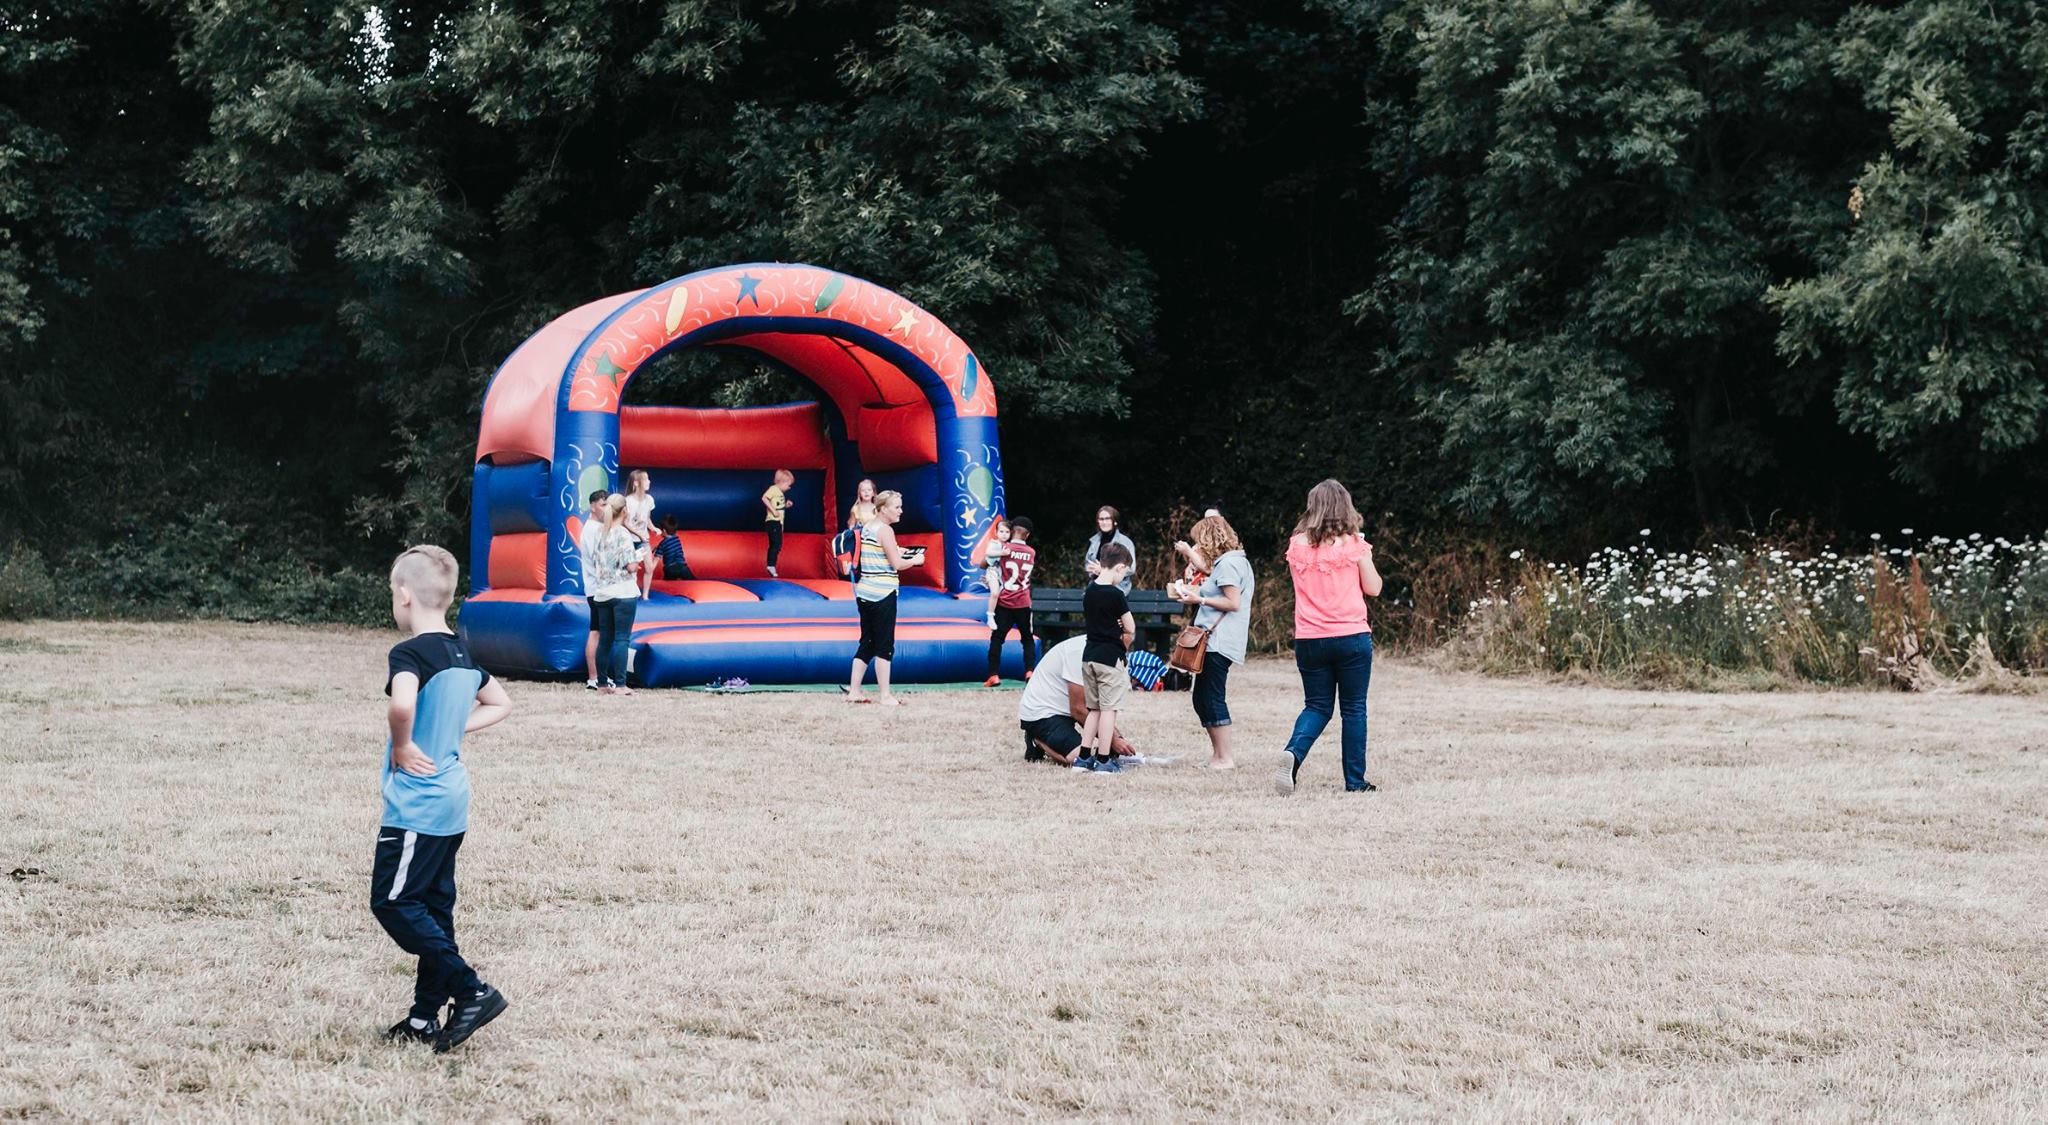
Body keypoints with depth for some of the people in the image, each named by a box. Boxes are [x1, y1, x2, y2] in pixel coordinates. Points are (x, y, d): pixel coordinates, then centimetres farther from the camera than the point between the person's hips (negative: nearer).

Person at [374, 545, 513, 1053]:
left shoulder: (409, 654, -17)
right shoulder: (463, 654, 9)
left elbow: (402, 704, -38)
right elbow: (500, 704, 25)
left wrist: (402, 746, -20)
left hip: (415, 806, -9)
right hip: (453, 803, 9)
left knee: (392, 902, -3)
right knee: (433, 906, 13)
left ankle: (471, 991, -10)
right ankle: (426, 1016, 17)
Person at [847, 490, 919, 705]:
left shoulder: (867, 528, 13)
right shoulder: (885, 530, -13)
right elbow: (897, 564, -15)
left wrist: (896, 552, 18)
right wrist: (915, 560, 2)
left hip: (864, 594, 8)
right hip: (882, 594, -8)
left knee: (867, 643, 13)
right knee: (885, 646, -3)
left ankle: (853, 691, 12)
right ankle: (884, 695, -1)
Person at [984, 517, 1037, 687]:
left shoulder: (1003, 548, -6)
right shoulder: (1032, 553, 4)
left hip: (1004, 603, -2)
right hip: (1024, 604, 2)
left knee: (996, 639, 1)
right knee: (1027, 639, 14)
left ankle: (994, 675, -6)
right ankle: (1030, 671, 2)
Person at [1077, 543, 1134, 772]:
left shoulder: (1089, 592, 7)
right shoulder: (1115, 594, -14)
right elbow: (1130, 628, -9)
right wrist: (1123, 645, 11)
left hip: (1089, 656, 7)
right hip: (1110, 657, -7)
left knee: (1094, 709, 15)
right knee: (1109, 709, -1)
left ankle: (1084, 757, 14)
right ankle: (1104, 760, -1)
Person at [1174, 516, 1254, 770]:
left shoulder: (1229, 563, -12)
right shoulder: (1224, 562, 18)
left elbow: (1233, 603, -18)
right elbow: (1210, 573, 37)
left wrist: (1199, 599, -12)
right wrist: (1190, 553, 39)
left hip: (1220, 642, -11)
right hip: (1213, 641, 11)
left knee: (1212, 698, -9)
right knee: (1201, 697, 13)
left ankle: (1224, 758, -7)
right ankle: (1217, 754, 16)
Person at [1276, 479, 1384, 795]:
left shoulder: (1297, 545, 2)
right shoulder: (1353, 544, -6)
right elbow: (1372, 588, -1)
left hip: (1309, 639, 3)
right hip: (1351, 637, -3)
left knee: (1317, 706, 13)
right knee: (1353, 708, 8)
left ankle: (1293, 753, -15)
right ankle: (1355, 779, 11)